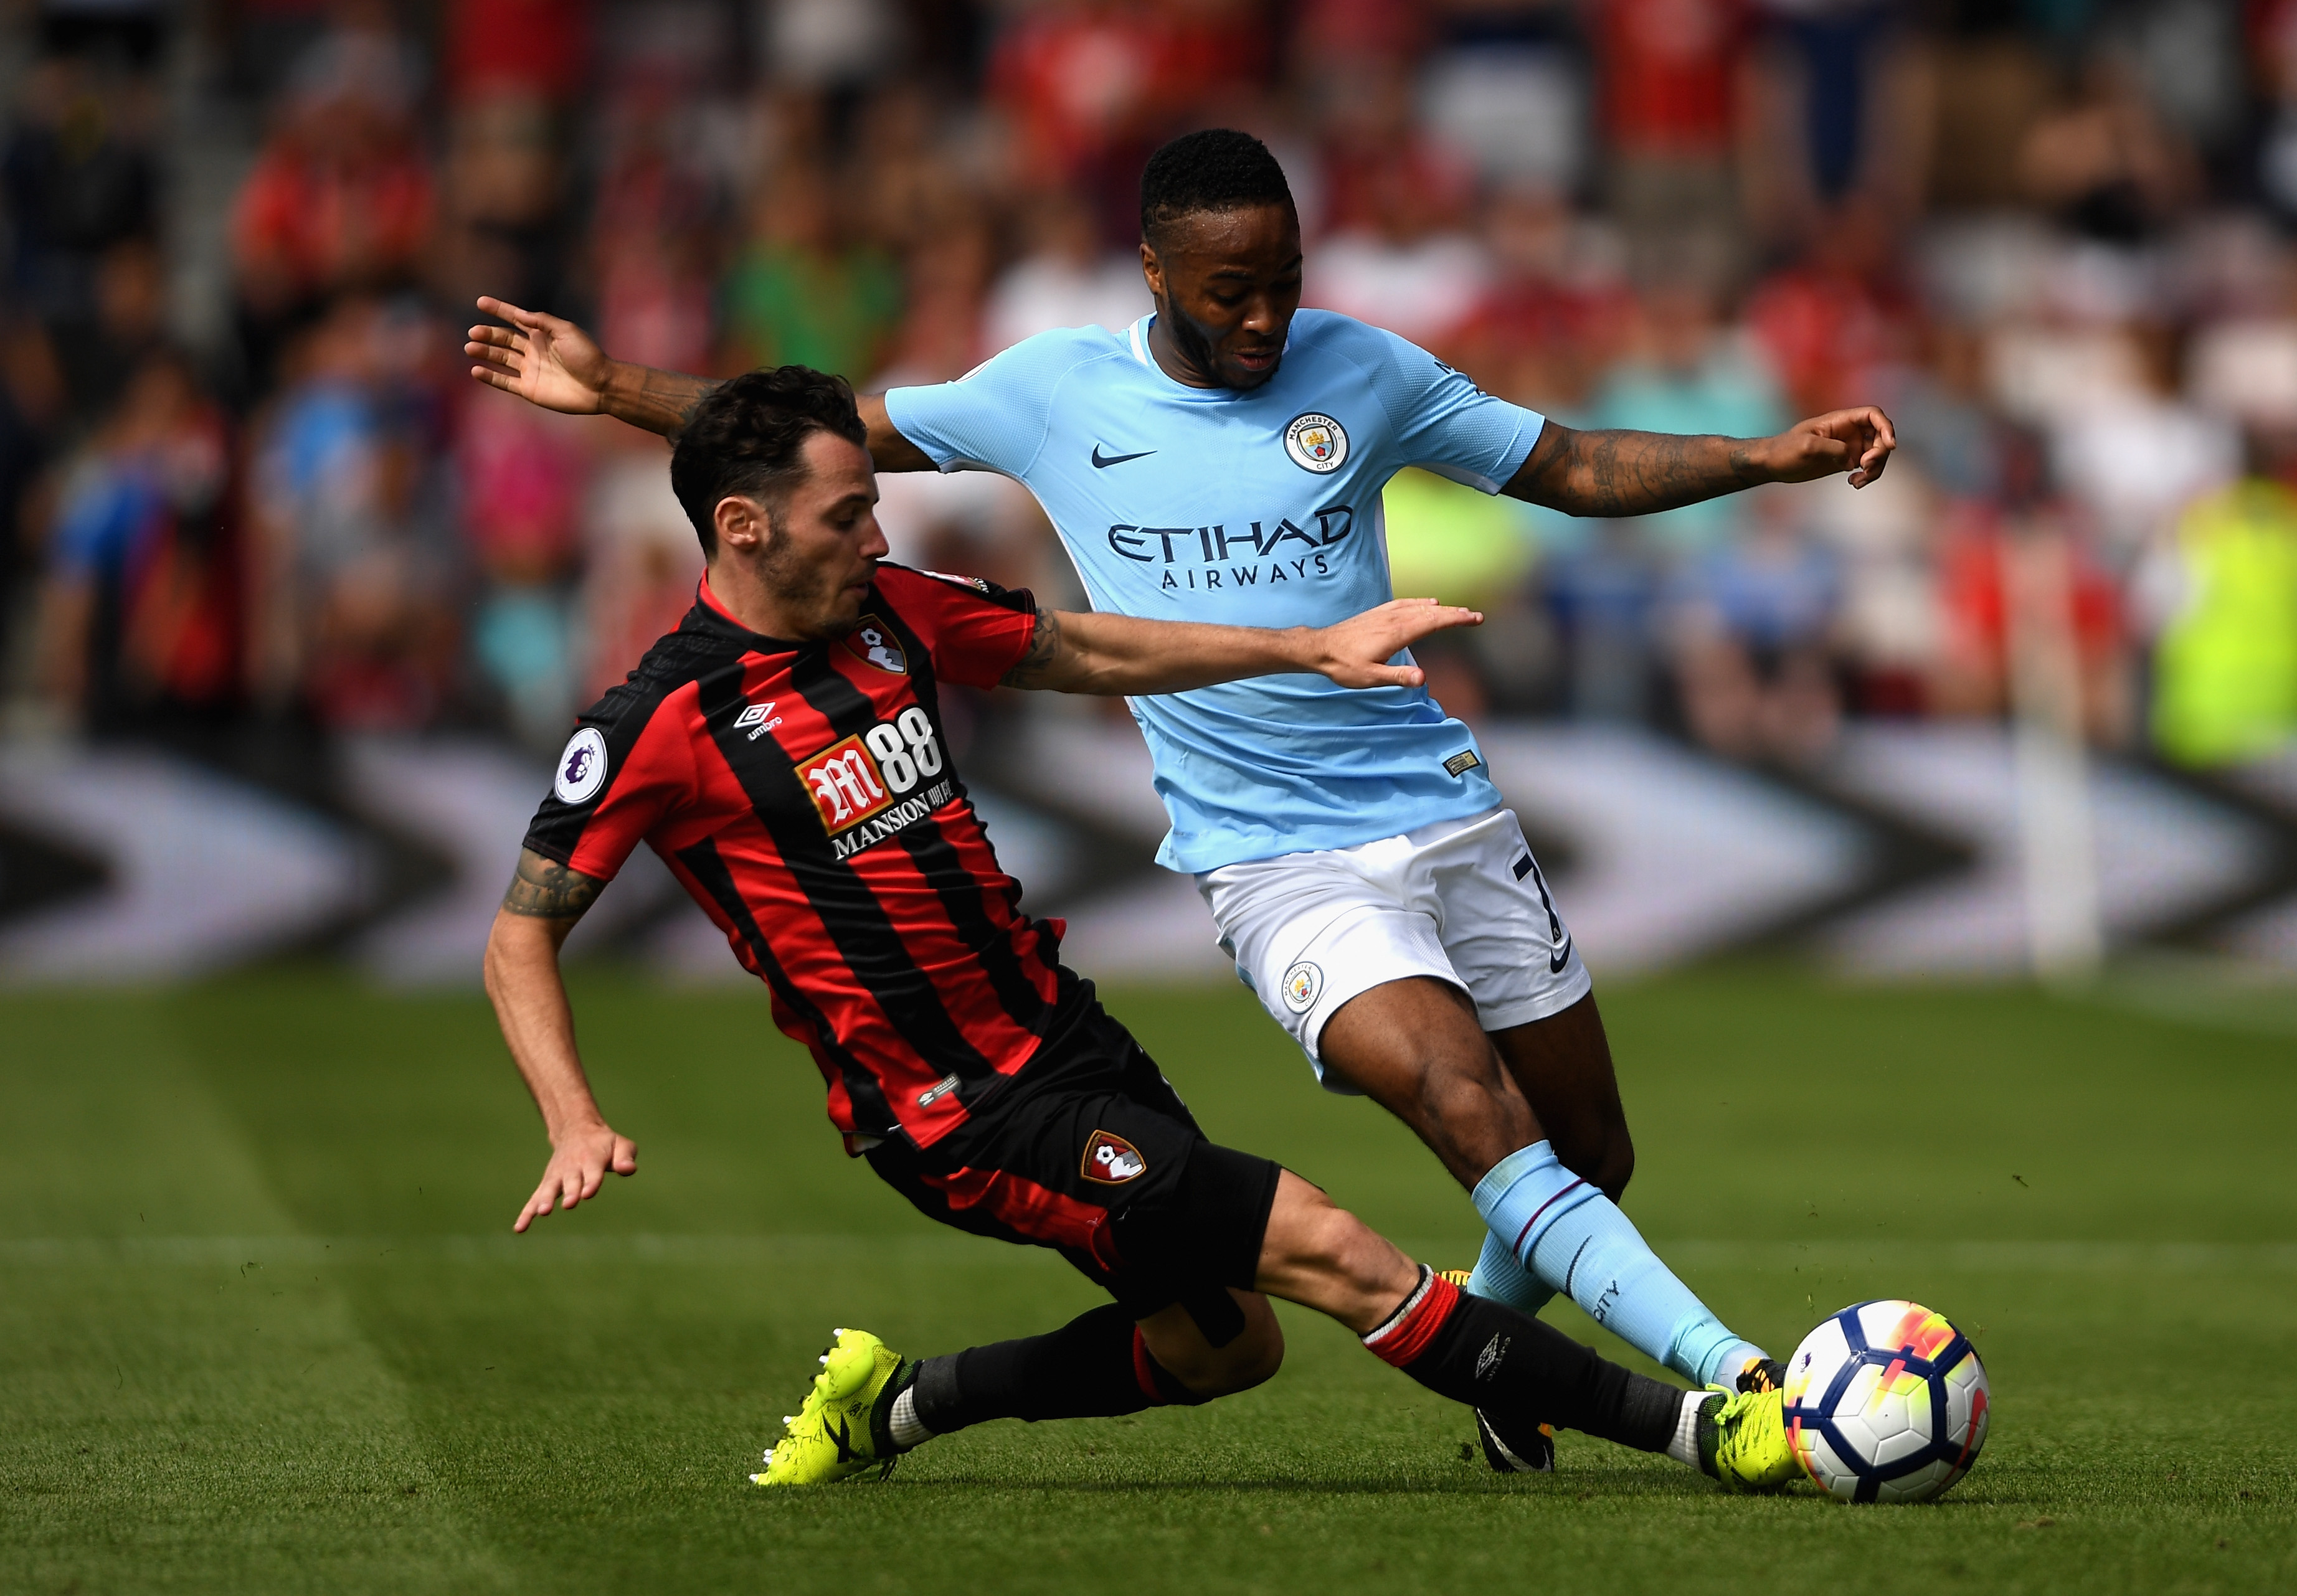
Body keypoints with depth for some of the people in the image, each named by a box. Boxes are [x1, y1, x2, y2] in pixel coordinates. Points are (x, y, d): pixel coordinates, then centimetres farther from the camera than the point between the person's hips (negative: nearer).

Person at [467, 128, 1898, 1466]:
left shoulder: (1362, 371, 2)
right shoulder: (1055, 391, 0)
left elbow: (1579, 470, 9)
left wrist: (1772, 458, -4)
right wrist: (613, 392, 6)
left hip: (1446, 809, 3)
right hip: (1273, 858, -3)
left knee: (1590, 1156, 6)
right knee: (1474, 1111, -26)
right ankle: (1732, 1376, -31)